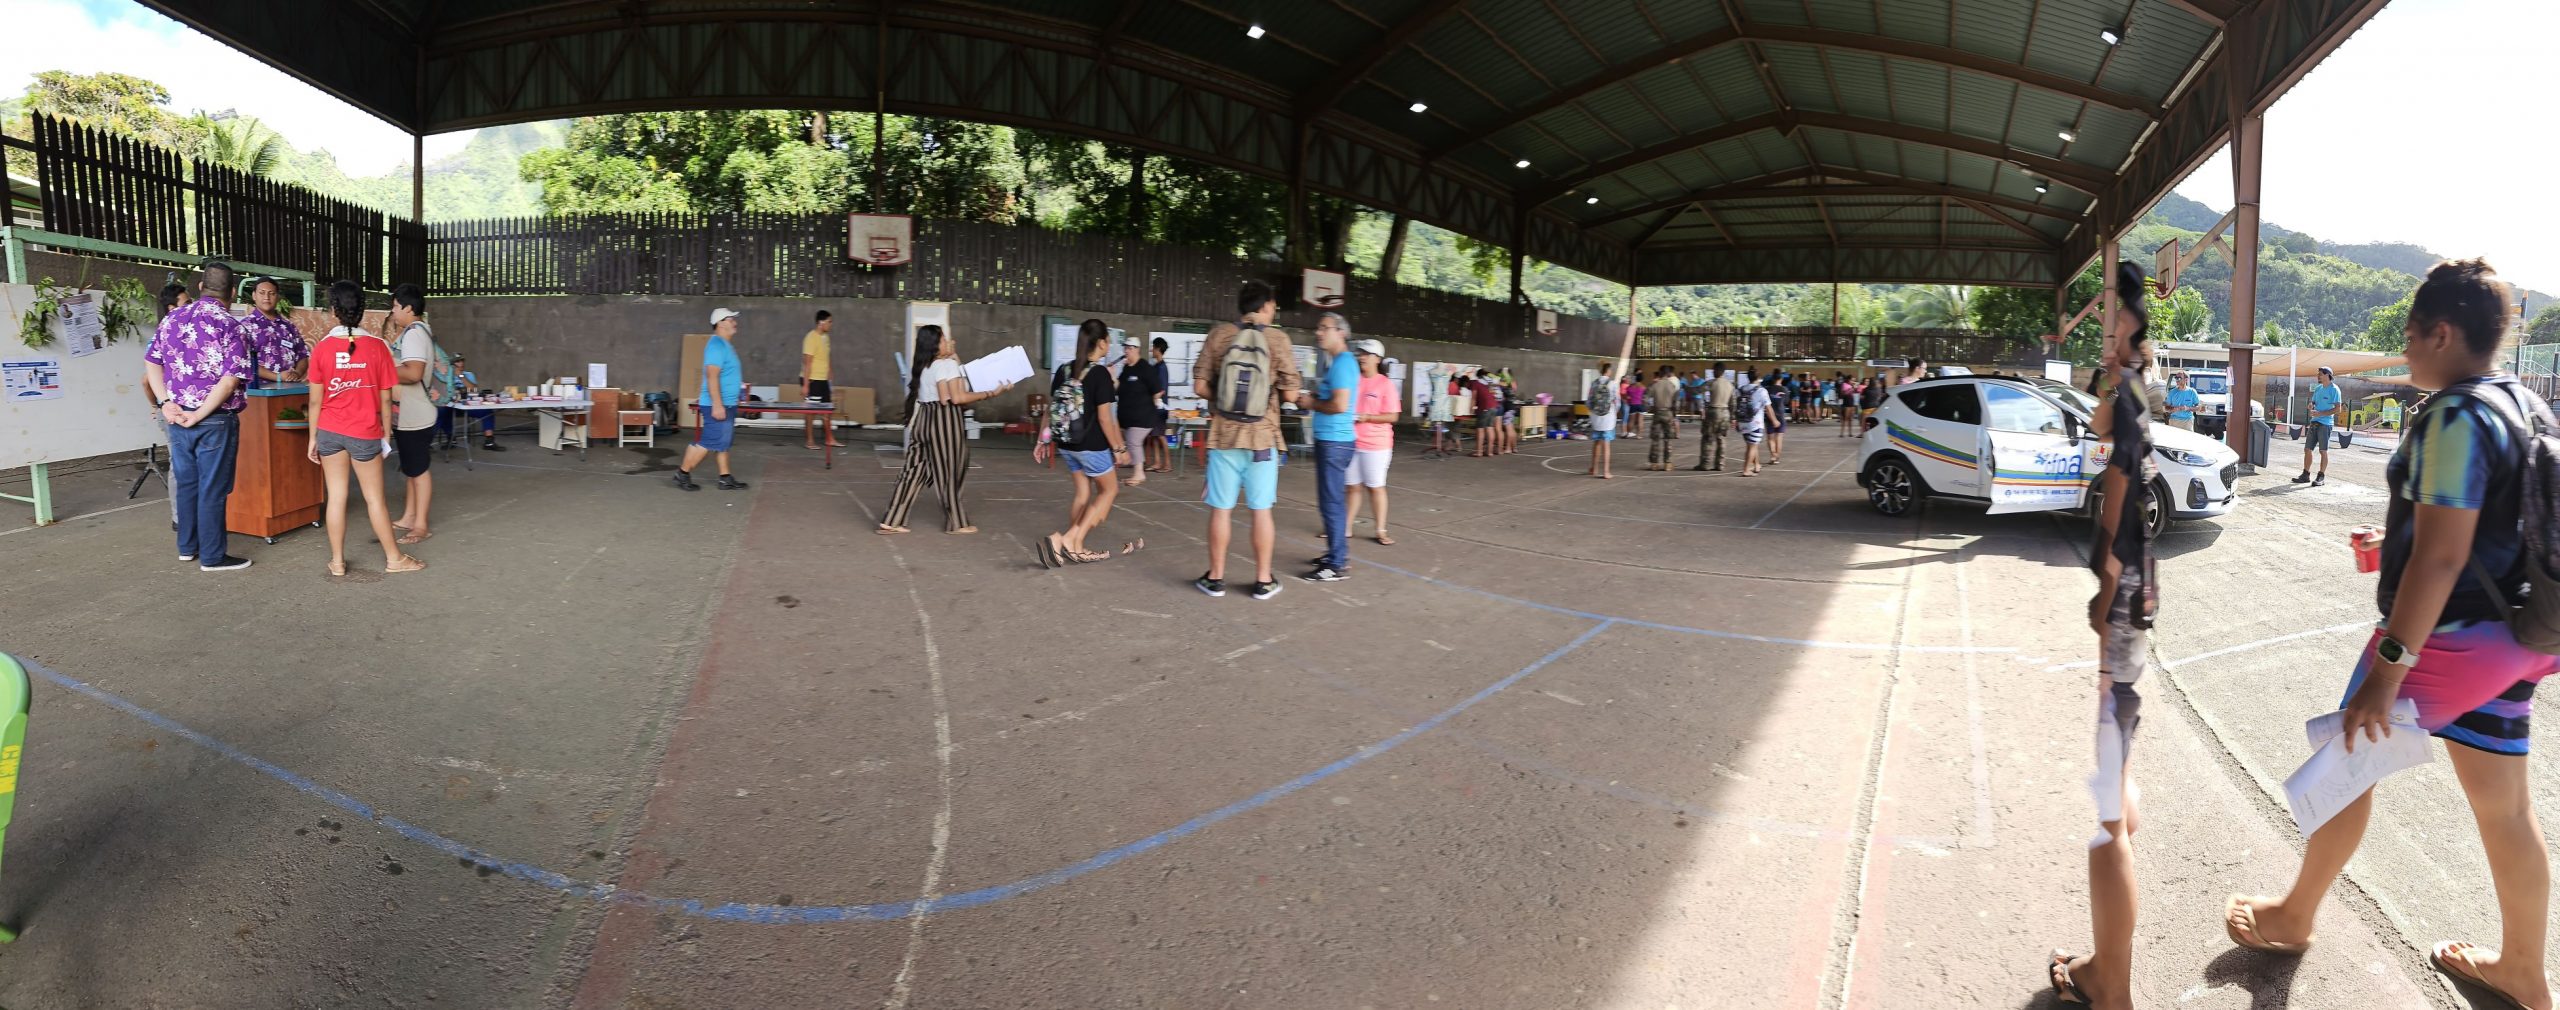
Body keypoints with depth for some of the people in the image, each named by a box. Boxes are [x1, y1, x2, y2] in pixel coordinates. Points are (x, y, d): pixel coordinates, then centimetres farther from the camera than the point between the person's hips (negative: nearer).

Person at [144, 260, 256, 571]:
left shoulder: (172, 320, 7)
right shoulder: (230, 326, -12)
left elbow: (152, 364, 6)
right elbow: (230, 381, -20)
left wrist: (166, 403, 0)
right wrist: (200, 415, -14)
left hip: (178, 417, 6)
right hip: (216, 420, -6)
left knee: (186, 484, 17)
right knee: (213, 489, 1)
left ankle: (187, 547, 28)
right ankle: (212, 556, 8)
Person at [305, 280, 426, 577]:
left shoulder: (322, 348, -5)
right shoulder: (377, 347, -8)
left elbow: (316, 400, -2)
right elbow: (385, 399, -4)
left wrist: (312, 437, 7)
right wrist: (387, 433, 7)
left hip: (329, 431, 2)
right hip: (364, 433, -1)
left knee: (336, 497, 8)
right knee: (375, 498, 8)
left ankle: (337, 561, 15)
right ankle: (394, 558, 16)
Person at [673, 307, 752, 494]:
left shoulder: (725, 344, 15)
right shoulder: (717, 345, -17)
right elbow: (712, 376, -23)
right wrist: (717, 404, -27)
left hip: (727, 403, 10)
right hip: (717, 404, -10)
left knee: (723, 443, 12)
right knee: (708, 442, -6)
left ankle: (725, 478, 15)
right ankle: (683, 473, 5)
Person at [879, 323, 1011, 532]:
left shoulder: (923, 366, 14)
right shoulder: (947, 364, -12)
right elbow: (957, 398, -19)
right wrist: (991, 393, -18)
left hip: (925, 419, 8)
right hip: (944, 420, -8)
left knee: (916, 470, 8)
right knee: (950, 471, 4)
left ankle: (891, 522, 6)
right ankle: (956, 523, 16)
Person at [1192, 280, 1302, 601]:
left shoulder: (1218, 335, -2)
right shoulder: (1278, 339, -5)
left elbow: (1200, 387, -2)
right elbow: (1290, 394, -6)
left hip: (1224, 436, 1)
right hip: (1262, 438, -1)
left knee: (1221, 509, 7)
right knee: (1261, 510, 7)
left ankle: (1215, 578, 16)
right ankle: (1263, 580, 14)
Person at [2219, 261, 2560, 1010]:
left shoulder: (2456, 420, -22)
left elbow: (2441, 558, -26)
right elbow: (2491, 525, 18)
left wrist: (2388, 666, -25)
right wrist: (2403, 540, 27)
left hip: (2447, 637, -8)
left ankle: (2292, 918, 25)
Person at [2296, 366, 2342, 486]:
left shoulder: (2334, 389, -7)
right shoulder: (2318, 388, 14)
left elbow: (2337, 409, -11)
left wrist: (2320, 413, -18)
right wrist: (2311, 406, -1)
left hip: (2325, 423, -7)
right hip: (2314, 422, 7)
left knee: (2323, 451, -3)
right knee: (2307, 449, 5)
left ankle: (2321, 477, 1)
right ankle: (2305, 475, 11)